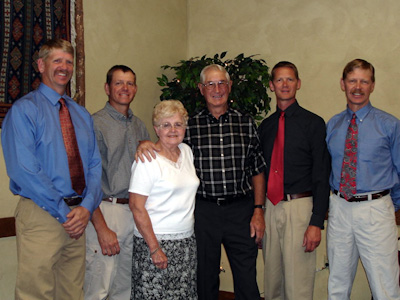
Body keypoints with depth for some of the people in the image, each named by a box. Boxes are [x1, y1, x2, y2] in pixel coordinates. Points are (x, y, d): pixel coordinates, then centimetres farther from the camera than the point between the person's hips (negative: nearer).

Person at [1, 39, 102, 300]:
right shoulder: (24, 110, -5)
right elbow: (23, 170, -14)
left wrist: (86, 207, -8)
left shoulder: (82, 115, 15)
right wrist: (64, 212, -15)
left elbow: (95, 165, 9)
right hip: (41, 216, -5)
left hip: (78, 217, 6)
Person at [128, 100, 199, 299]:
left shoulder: (187, 151, 9)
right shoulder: (148, 160, -12)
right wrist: (155, 249, -16)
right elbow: (136, 206, -14)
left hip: (186, 241, 6)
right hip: (156, 241, -6)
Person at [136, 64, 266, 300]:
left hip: (241, 209, 0)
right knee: (205, 280, 12)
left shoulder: (246, 123, 5)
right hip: (204, 211, 0)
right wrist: (144, 144, -12)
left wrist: (259, 211, 1)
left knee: (247, 281, 5)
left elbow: (258, 170, 6)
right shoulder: (190, 126, 3)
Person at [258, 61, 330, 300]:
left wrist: (317, 222, -14)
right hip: (270, 208, 5)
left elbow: (322, 176, -7)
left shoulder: (313, 123, -3)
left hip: (299, 207, -4)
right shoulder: (265, 126, 12)